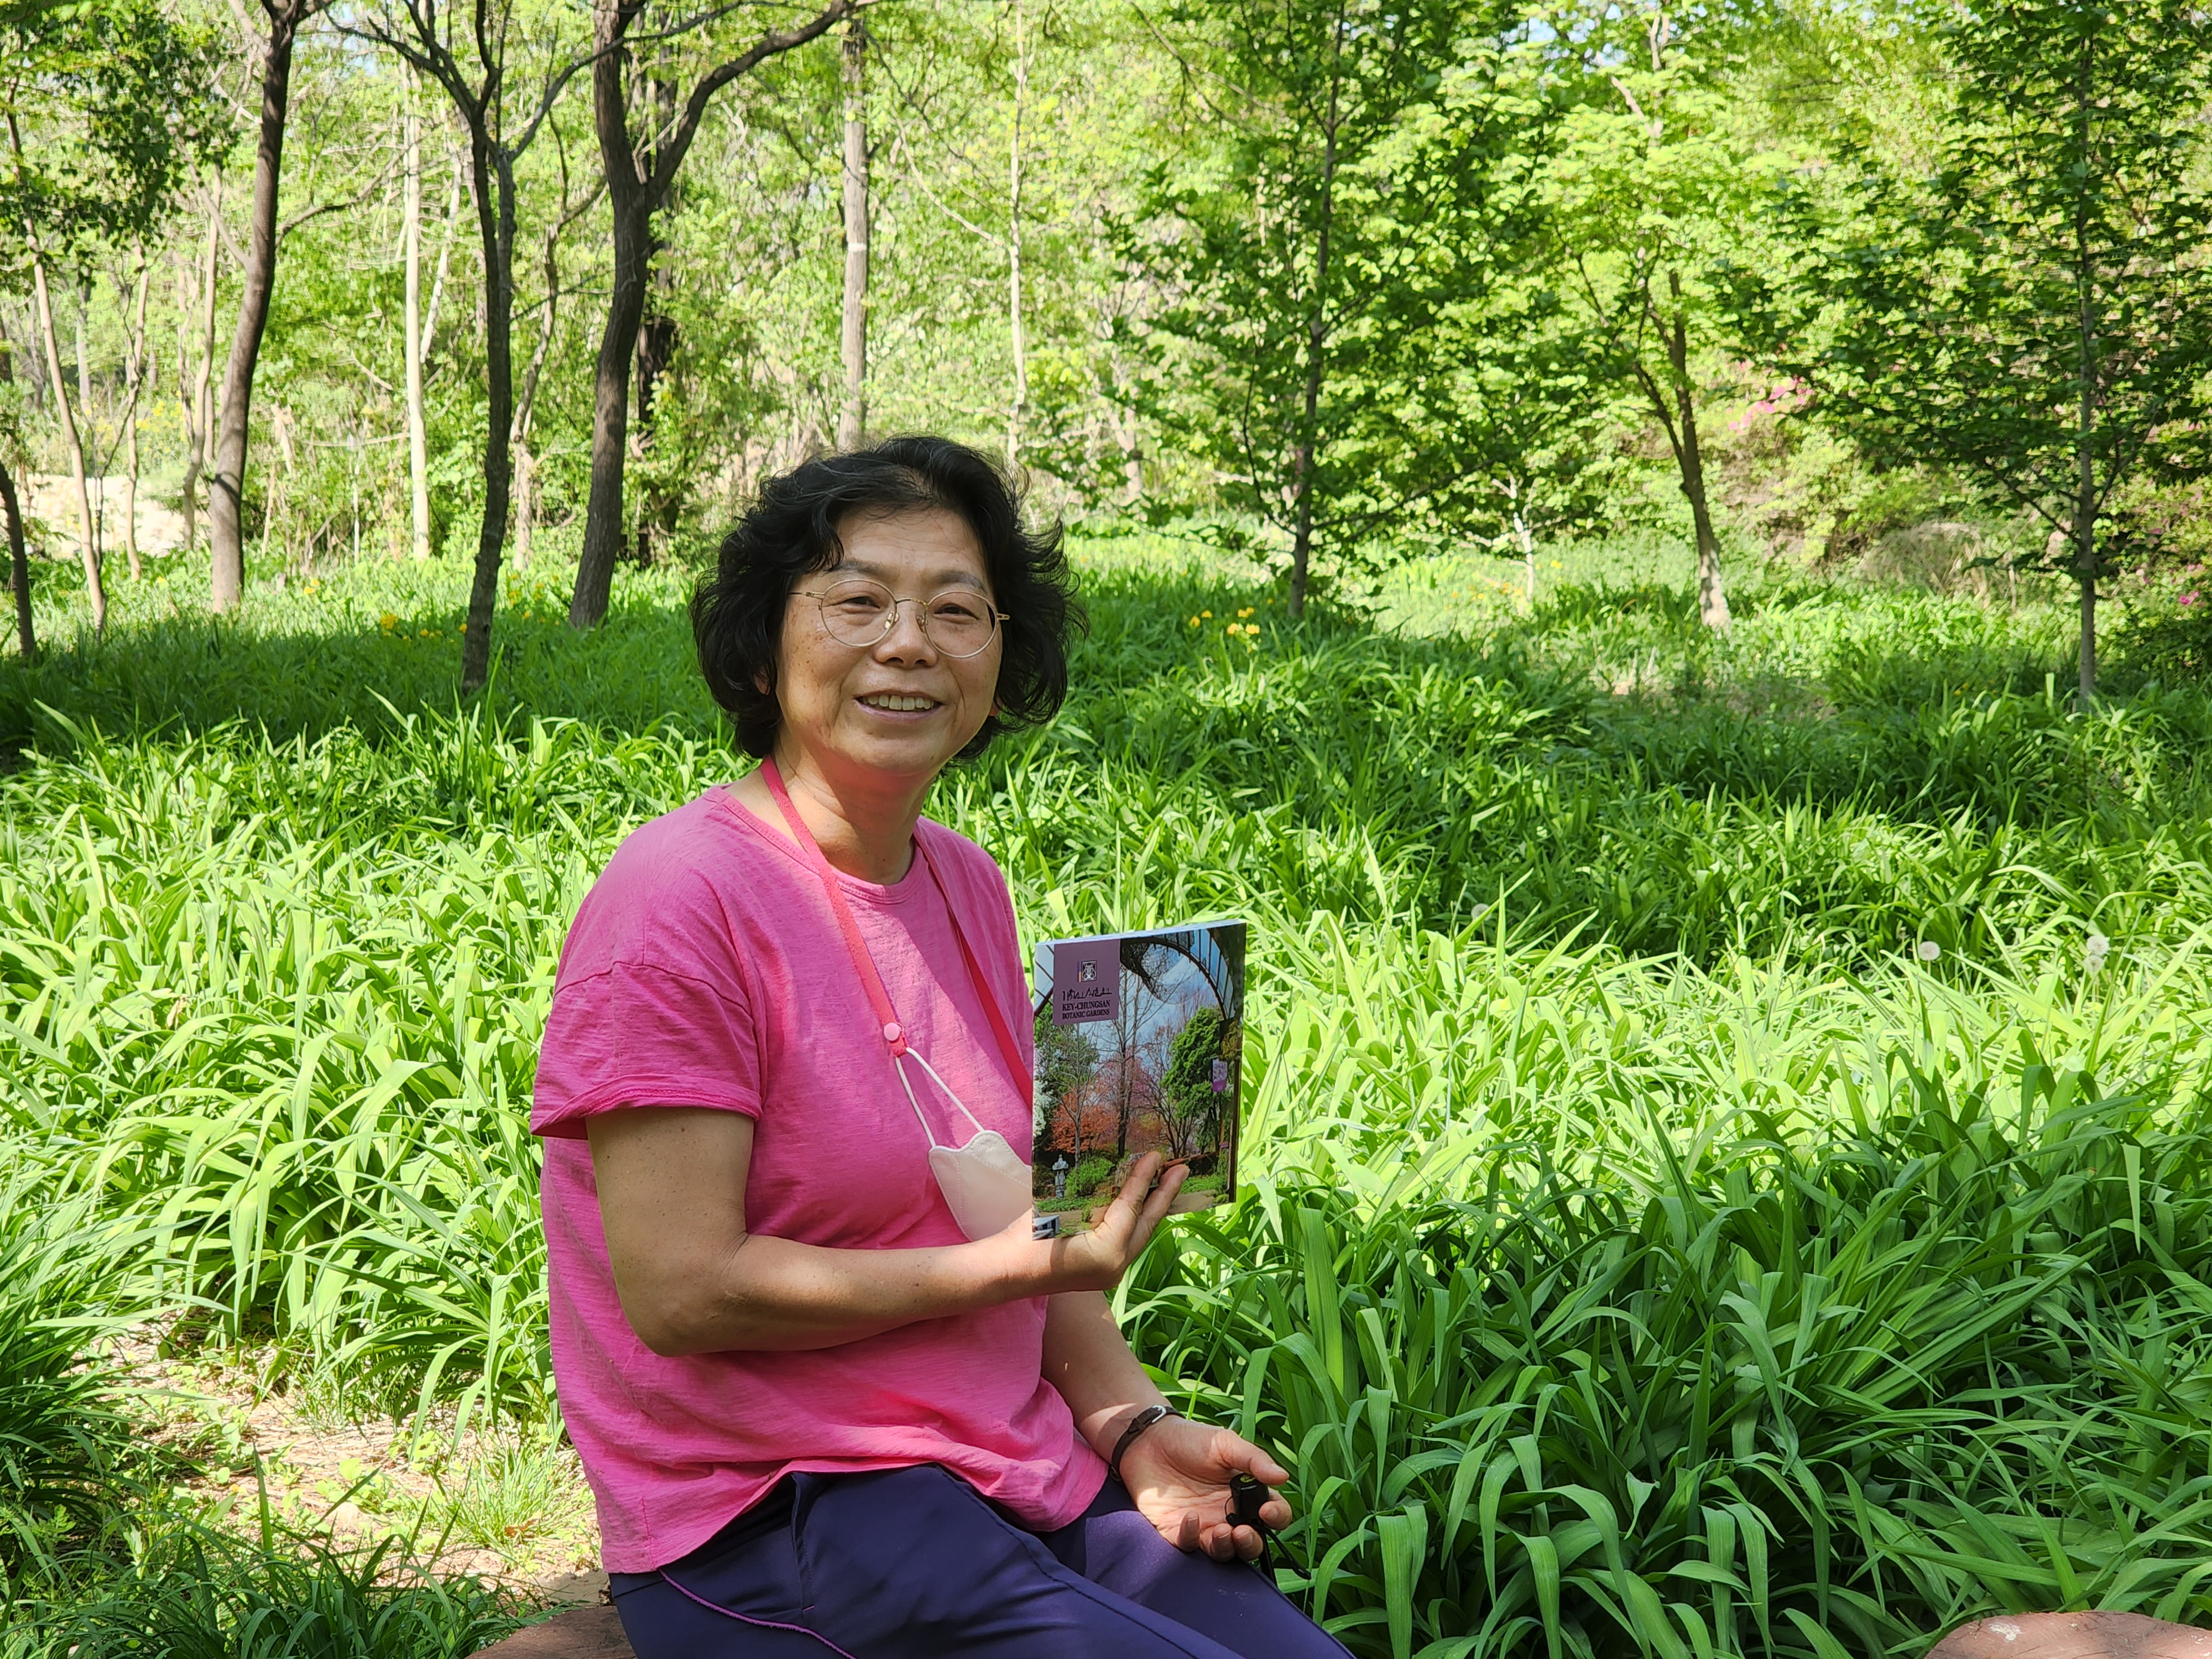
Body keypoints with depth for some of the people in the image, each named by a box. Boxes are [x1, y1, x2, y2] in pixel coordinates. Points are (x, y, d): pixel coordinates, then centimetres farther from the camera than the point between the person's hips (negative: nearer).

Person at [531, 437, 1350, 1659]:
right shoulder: (683, 898, -15)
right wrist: (1018, 1267, -15)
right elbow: (683, 1293, -18)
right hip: (773, 1509, -7)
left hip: (1018, 1464, 7)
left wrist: (1133, 1427, 0)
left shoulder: (966, 884, 9)